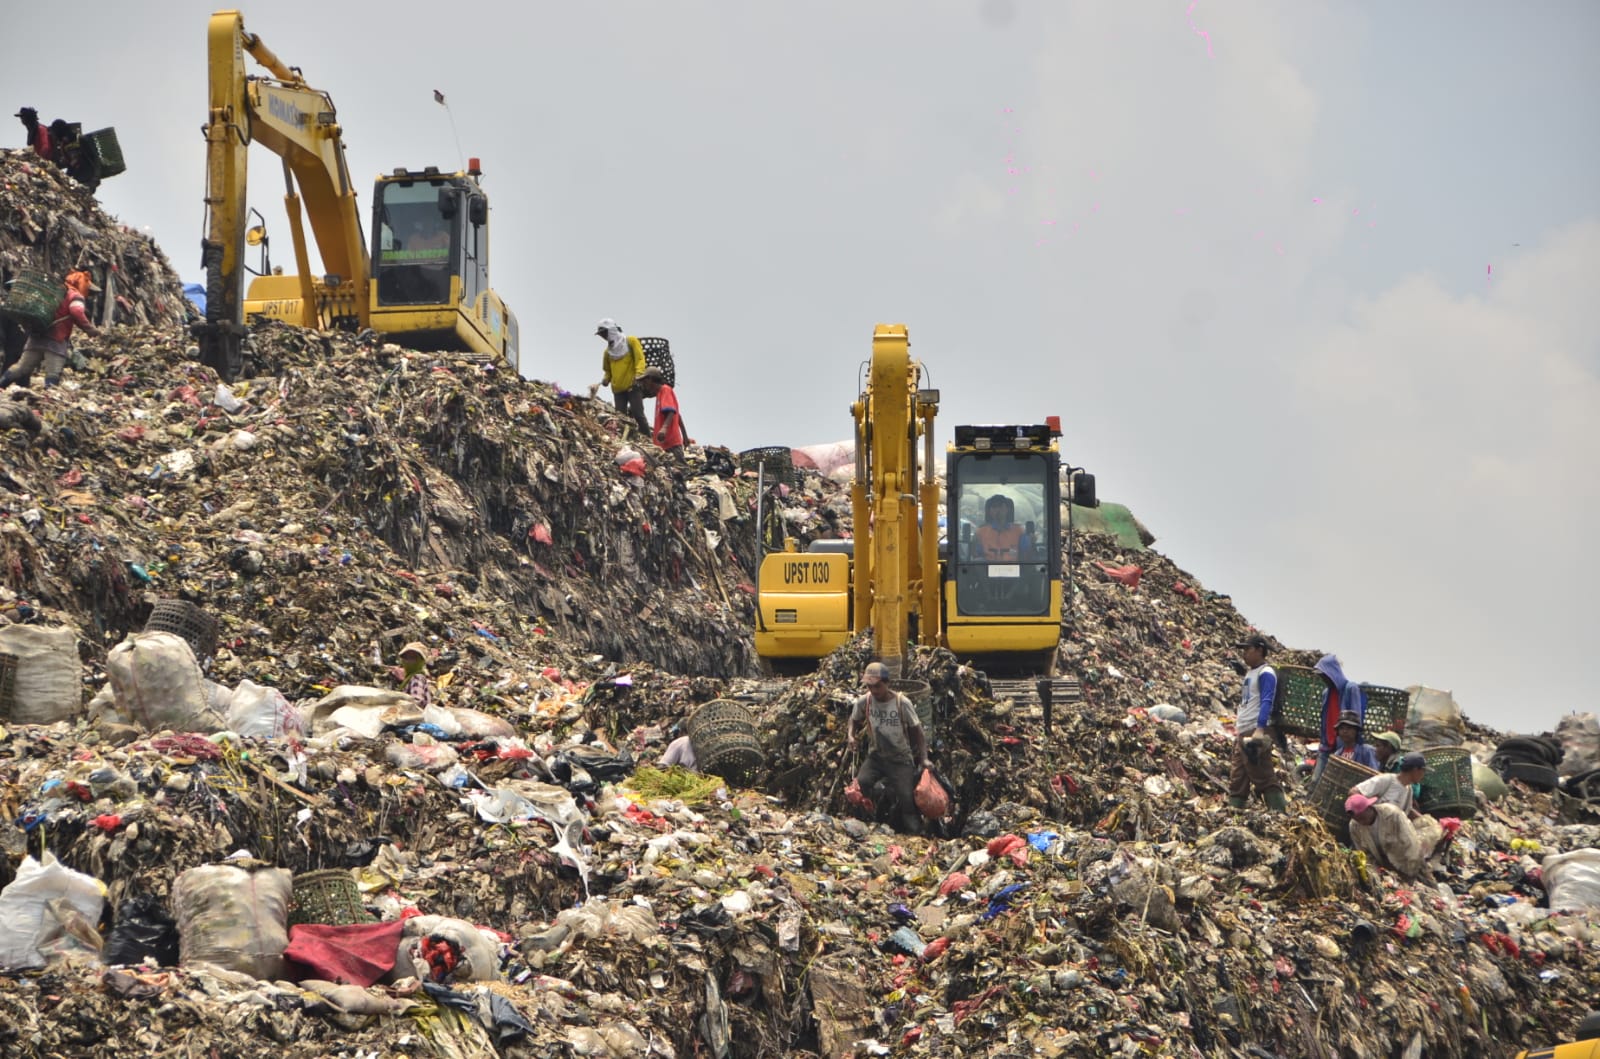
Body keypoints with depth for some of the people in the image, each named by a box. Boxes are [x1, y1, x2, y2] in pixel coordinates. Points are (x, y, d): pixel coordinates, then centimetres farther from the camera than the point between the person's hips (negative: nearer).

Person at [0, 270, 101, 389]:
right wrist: (91, 329, -12)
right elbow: (77, 313, -17)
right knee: (53, 376, -10)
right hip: (56, 341, -7)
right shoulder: (74, 296, 1)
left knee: (21, 369, 9)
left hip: (37, 336, 7)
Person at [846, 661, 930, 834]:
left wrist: (924, 758, -13)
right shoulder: (864, 701, -9)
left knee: (907, 799, -11)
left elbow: (917, 730, -7)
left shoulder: (902, 703, -16)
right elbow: (853, 720, 10)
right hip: (877, 755, 3)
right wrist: (850, 735, -12)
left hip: (901, 759, -3)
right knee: (861, 783, -22)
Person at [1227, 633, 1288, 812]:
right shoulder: (1250, 673, 20)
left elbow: (1266, 702, -20)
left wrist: (1260, 729, -30)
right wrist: (1238, 724, 21)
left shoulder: (1266, 673, -9)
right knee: (1237, 779, 10)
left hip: (1256, 732, -10)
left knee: (1264, 777, -12)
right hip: (1242, 733, 10)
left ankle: (1282, 814, -12)